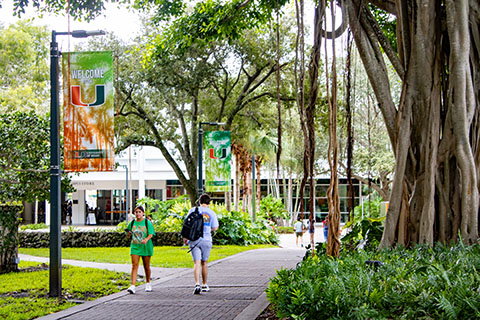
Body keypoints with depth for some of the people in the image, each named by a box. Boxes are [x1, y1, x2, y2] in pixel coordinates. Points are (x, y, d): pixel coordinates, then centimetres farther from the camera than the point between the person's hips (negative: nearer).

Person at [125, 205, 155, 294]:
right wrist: (128, 233, -8)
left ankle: (148, 283, 30)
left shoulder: (147, 222, -3)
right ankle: (132, 286, -17)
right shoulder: (132, 223, 6)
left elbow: (151, 234, -9)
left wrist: (146, 239, -29)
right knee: (134, 265, -11)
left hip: (146, 247, -2)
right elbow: (128, 235, 16)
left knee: (146, 266, 9)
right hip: (135, 247, 2)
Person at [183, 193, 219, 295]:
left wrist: (185, 237, 9)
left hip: (194, 240, -1)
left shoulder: (193, 210, 1)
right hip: (206, 240, 1)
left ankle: (197, 285, -21)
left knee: (196, 263, -5)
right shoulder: (212, 213, 3)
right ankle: (204, 285, 23)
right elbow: (215, 228, 3)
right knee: (204, 263, 15)